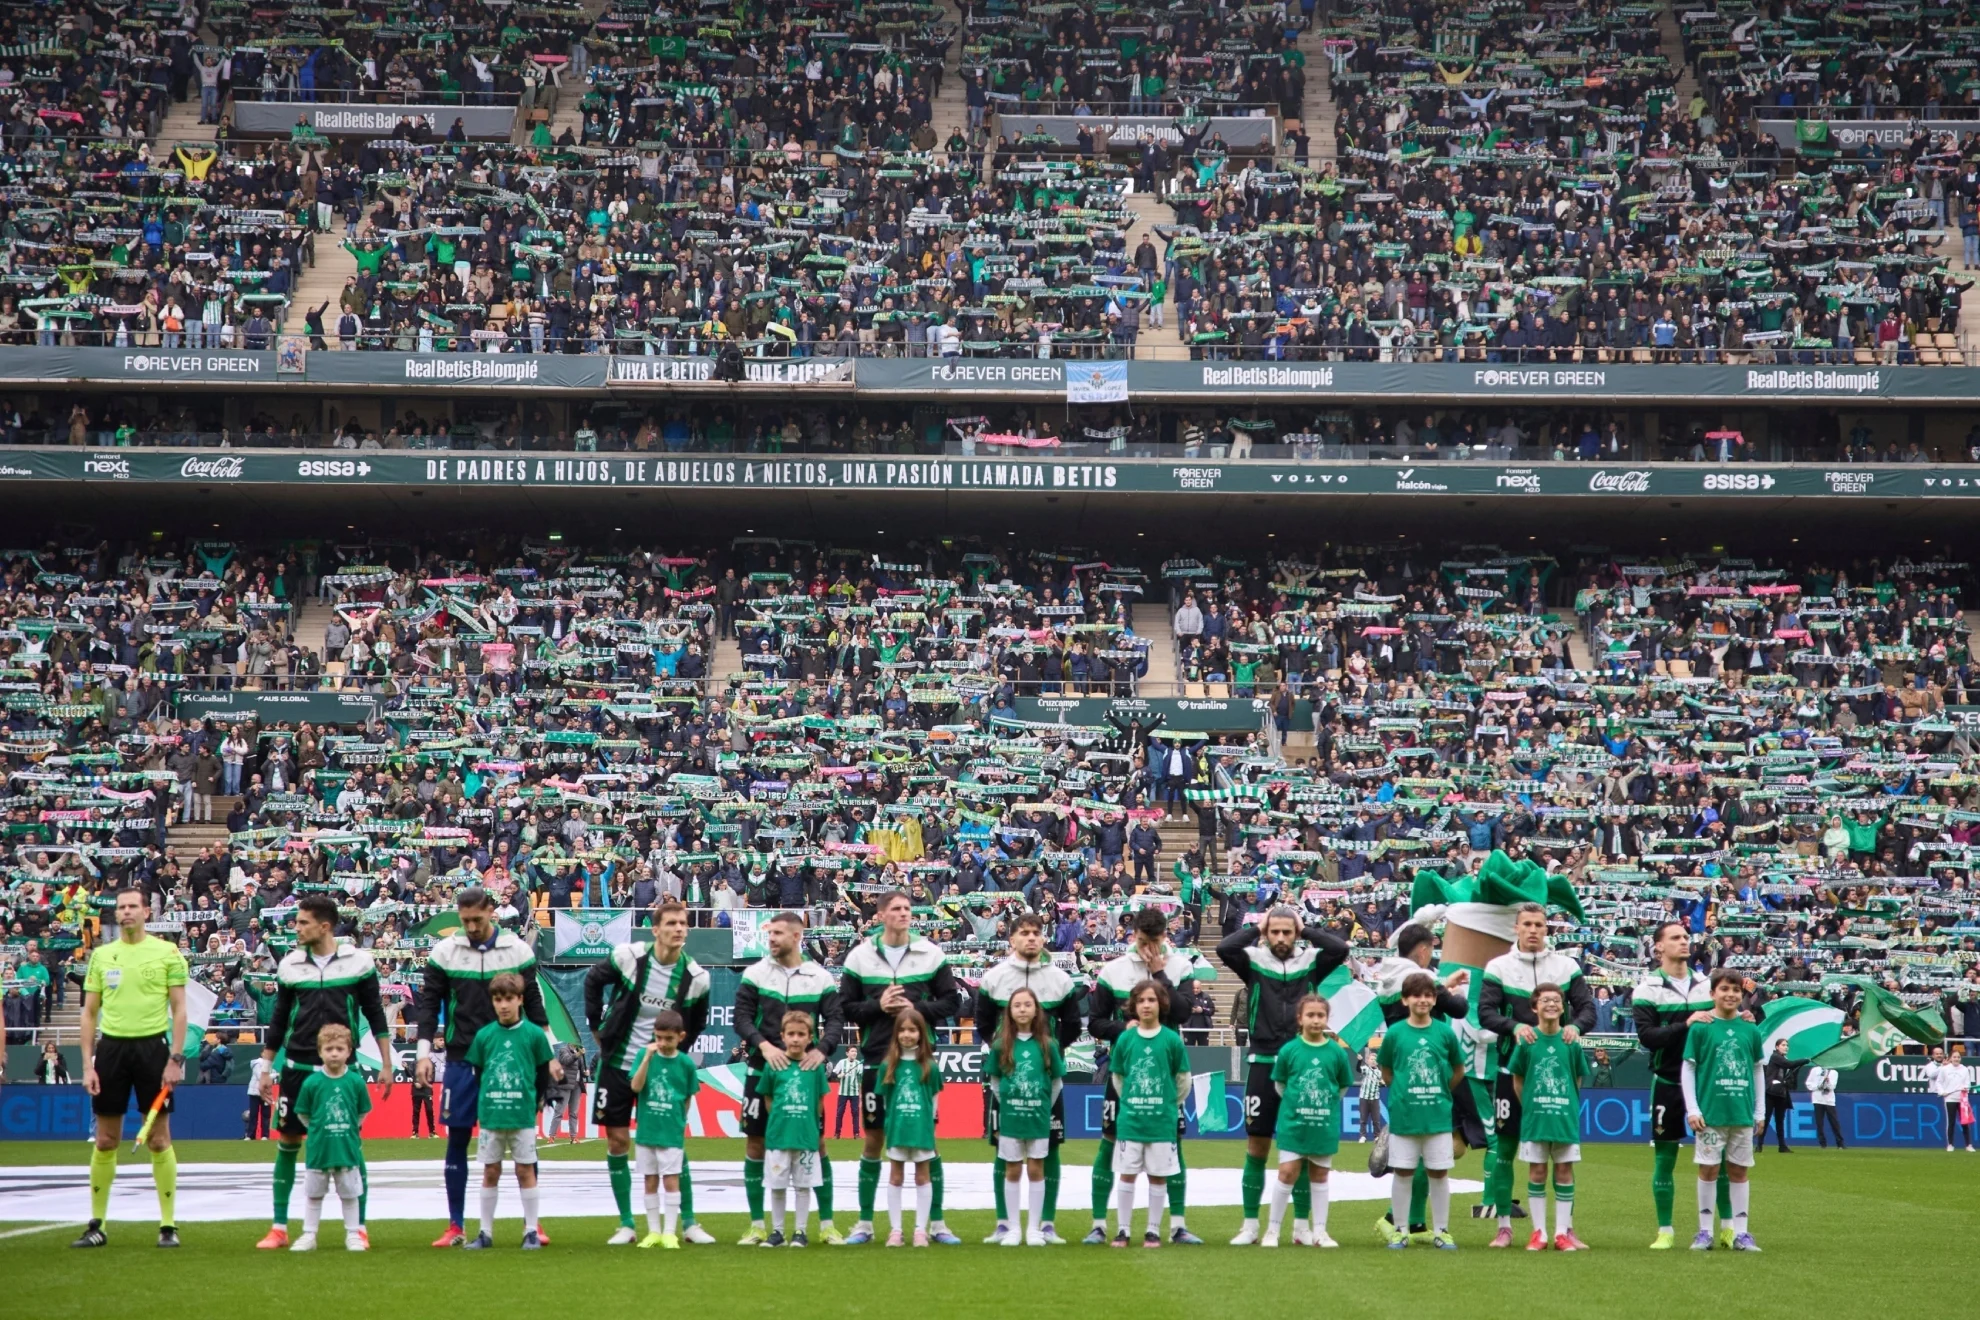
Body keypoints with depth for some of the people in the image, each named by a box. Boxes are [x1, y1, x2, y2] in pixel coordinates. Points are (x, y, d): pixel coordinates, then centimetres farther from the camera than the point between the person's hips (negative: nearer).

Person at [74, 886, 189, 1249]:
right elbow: (90, 1012, 10)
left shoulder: (167, 953, 0)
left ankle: (168, 1225, 6)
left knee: (158, 1139, 0)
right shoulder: (101, 955, 8)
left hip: (152, 1046, -3)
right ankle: (97, 1225, 13)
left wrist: (176, 1058, -9)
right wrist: (87, 1064, 3)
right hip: (111, 1046, 3)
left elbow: (179, 1009, -1)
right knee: (105, 1140, 6)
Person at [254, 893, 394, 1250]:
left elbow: (375, 1013, 3)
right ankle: (279, 1228, 11)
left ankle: (359, 1228, 7)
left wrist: (387, 1064, 1)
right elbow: (279, 1019, 12)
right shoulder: (290, 964, 4)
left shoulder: (359, 961, -2)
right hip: (296, 1066, 2)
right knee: (287, 1143, 3)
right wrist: (266, 1067, 12)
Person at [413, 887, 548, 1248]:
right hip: (461, 1060, 0)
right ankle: (456, 1227, 9)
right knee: (457, 1140, 2)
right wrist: (423, 1051, -5)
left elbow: (534, 1003, 6)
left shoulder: (517, 950, 1)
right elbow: (428, 1003, 4)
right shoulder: (444, 952, 1)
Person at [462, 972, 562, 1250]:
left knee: (525, 1171, 4)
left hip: (523, 1117, -2)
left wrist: (534, 1103, 1)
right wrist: (482, 1106, 5)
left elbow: (545, 1072, 5)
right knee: (490, 1172, 8)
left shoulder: (534, 1034, -2)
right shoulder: (484, 1035, 2)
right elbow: (478, 1074, 9)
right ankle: (485, 1233, 15)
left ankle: (531, 1232, 11)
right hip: (491, 1116, 2)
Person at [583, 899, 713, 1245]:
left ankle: (689, 1223, 9)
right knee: (617, 1142, 2)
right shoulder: (629, 957, -13)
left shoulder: (696, 977, -10)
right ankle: (626, 1225, 10)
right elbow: (593, 980, 5)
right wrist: (597, 1026, 5)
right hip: (617, 1063, 0)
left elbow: (696, 1024, 8)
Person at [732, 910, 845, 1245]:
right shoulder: (755, 973, 2)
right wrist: (763, 1045, -20)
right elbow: (742, 1017, -3)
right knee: (755, 1143, 2)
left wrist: (822, 1049, -21)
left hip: (805, 1071, 0)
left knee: (817, 1143, 1)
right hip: (762, 1069, 1)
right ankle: (757, 1226, 11)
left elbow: (835, 1019, -3)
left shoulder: (821, 977, 2)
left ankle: (827, 1224, 9)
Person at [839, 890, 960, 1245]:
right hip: (877, 1060, 0)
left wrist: (918, 1009, -12)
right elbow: (845, 1007, 2)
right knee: (874, 1140, 6)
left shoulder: (930, 954, 1)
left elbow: (951, 1002, 3)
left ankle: (936, 1223, 10)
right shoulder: (861, 956, 1)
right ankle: (865, 1224, 14)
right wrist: (878, 1007, -13)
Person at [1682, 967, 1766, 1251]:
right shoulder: (1701, 1028, -2)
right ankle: (1705, 1231, 10)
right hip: (1710, 1112, -3)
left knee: (1740, 1171, 7)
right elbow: (1688, 1069, -1)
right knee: (1709, 1169, 2)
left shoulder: (1750, 1030, 6)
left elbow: (1757, 1071, 13)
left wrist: (1760, 1113, 11)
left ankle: (1740, 1233, 12)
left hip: (1743, 1113, 3)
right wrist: (1692, 1109, -6)